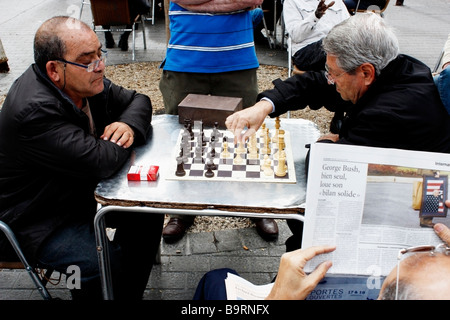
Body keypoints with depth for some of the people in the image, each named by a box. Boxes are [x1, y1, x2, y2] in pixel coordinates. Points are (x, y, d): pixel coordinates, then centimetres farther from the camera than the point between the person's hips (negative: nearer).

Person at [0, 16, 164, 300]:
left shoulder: (85, 80, -6)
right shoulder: (34, 111, -33)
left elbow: (139, 101, 4)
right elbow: (101, 162, -38)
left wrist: (129, 126, -19)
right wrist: (122, 141, -16)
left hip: (78, 191, 9)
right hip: (35, 221, -9)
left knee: (147, 215, 4)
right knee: (110, 265, -26)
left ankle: (130, 294, 21)